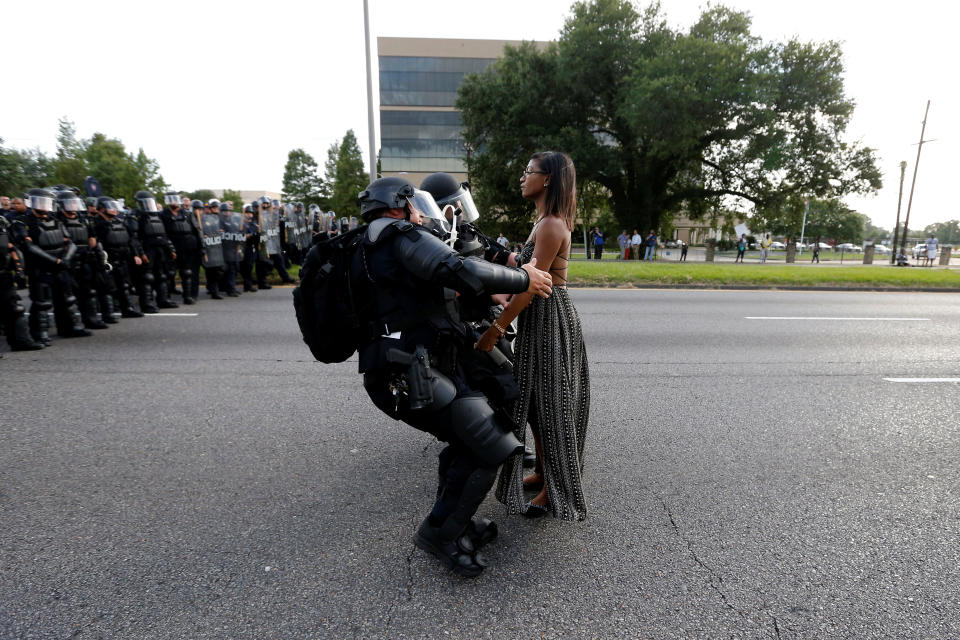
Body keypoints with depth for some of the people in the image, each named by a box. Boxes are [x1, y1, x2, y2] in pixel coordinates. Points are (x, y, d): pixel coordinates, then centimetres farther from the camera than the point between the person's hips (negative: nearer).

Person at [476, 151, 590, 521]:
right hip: (539, 316, 10)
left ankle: (556, 489, 18)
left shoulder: (551, 225, -18)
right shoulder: (546, 221, 15)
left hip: (550, 318, -10)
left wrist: (496, 329, -22)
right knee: (535, 399, 17)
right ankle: (544, 473, 34)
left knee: (549, 405, 1)